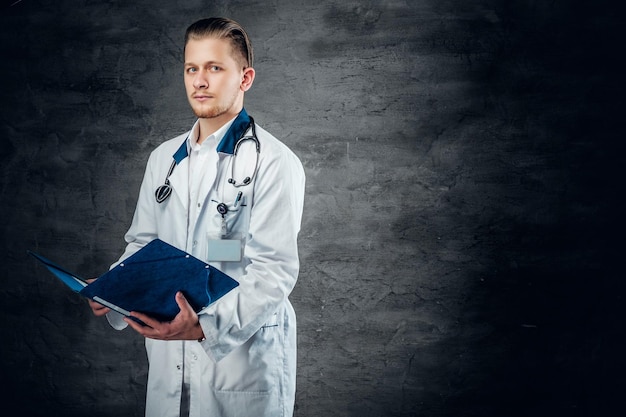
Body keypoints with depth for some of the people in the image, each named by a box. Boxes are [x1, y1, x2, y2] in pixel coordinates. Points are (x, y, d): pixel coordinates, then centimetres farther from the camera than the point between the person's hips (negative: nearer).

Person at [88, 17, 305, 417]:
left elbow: (274, 271, -16)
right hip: (168, 359, 5)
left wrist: (207, 326, -28)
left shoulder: (274, 163, -10)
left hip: (242, 356, -5)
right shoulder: (164, 158, 12)